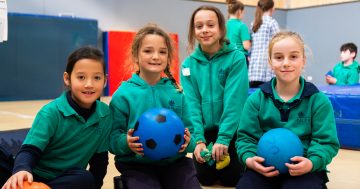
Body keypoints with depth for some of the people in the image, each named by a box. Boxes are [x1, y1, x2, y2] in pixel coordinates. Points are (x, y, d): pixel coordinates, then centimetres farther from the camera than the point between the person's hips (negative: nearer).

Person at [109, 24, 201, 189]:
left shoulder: (176, 92, 4)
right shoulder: (124, 94, -4)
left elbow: (189, 130, 7)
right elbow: (113, 136, -4)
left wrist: (188, 142, -13)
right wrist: (126, 143, -23)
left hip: (174, 161, 3)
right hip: (137, 165, -2)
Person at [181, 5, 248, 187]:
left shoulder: (236, 58, -13)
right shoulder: (189, 64, -3)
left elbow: (234, 101, -19)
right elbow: (191, 104, -9)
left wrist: (223, 138, -24)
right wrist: (198, 139, -20)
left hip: (231, 131, -2)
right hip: (205, 132, 3)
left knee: (230, 179, 2)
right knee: (206, 179, 6)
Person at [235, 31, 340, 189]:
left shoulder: (318, 100, 2)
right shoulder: (257, 99, 6)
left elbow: (327, 141, -2)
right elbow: (246, 136, 6)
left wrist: (312, 162, -23)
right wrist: (249, 158, -16)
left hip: (304, 169, -1)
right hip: (265, 167, 2)